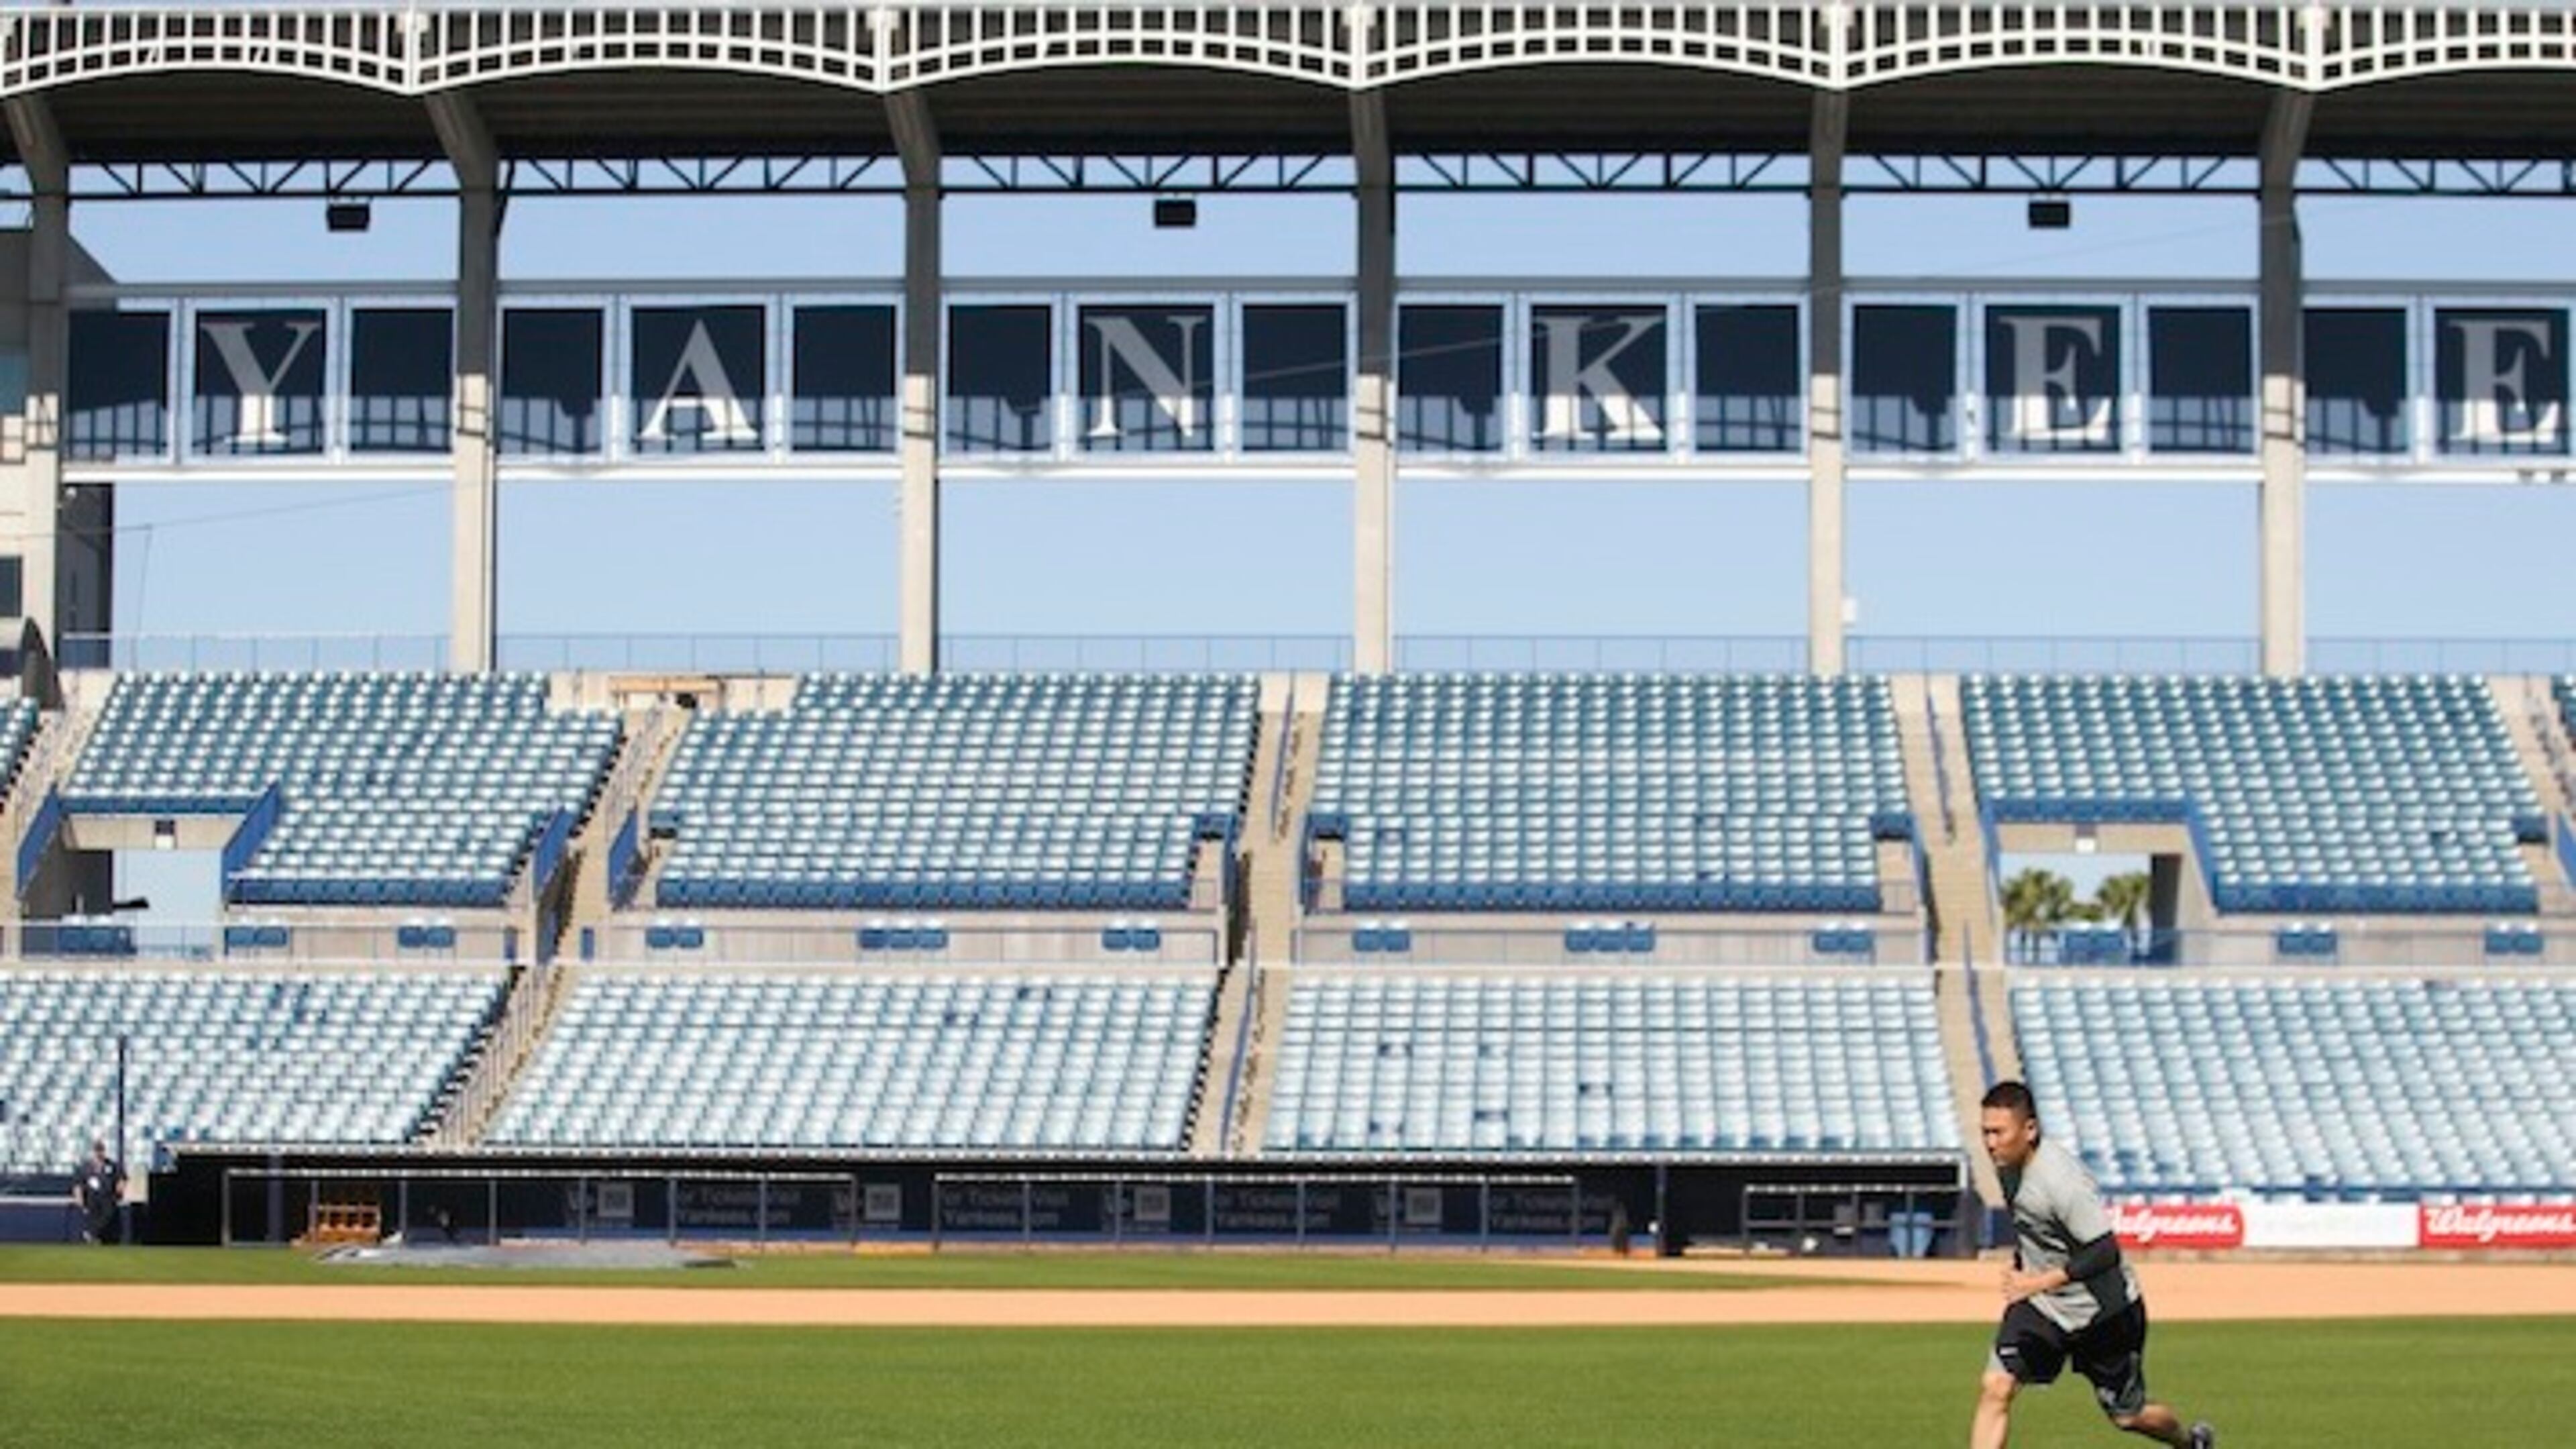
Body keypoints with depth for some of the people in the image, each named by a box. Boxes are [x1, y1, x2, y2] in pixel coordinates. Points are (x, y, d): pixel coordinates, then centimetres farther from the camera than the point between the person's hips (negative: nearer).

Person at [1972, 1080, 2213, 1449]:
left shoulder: (2061, 1180, -30)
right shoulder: (2006, 1163, -5)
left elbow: (2106, 1252, -29)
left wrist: (2039, 1282, -29)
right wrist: (2020, 1263, 9)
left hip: (2101, 1310, -6)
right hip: (2039, 1307, 6)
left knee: (2127, 1415, 11)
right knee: (1996, 1388, -14)